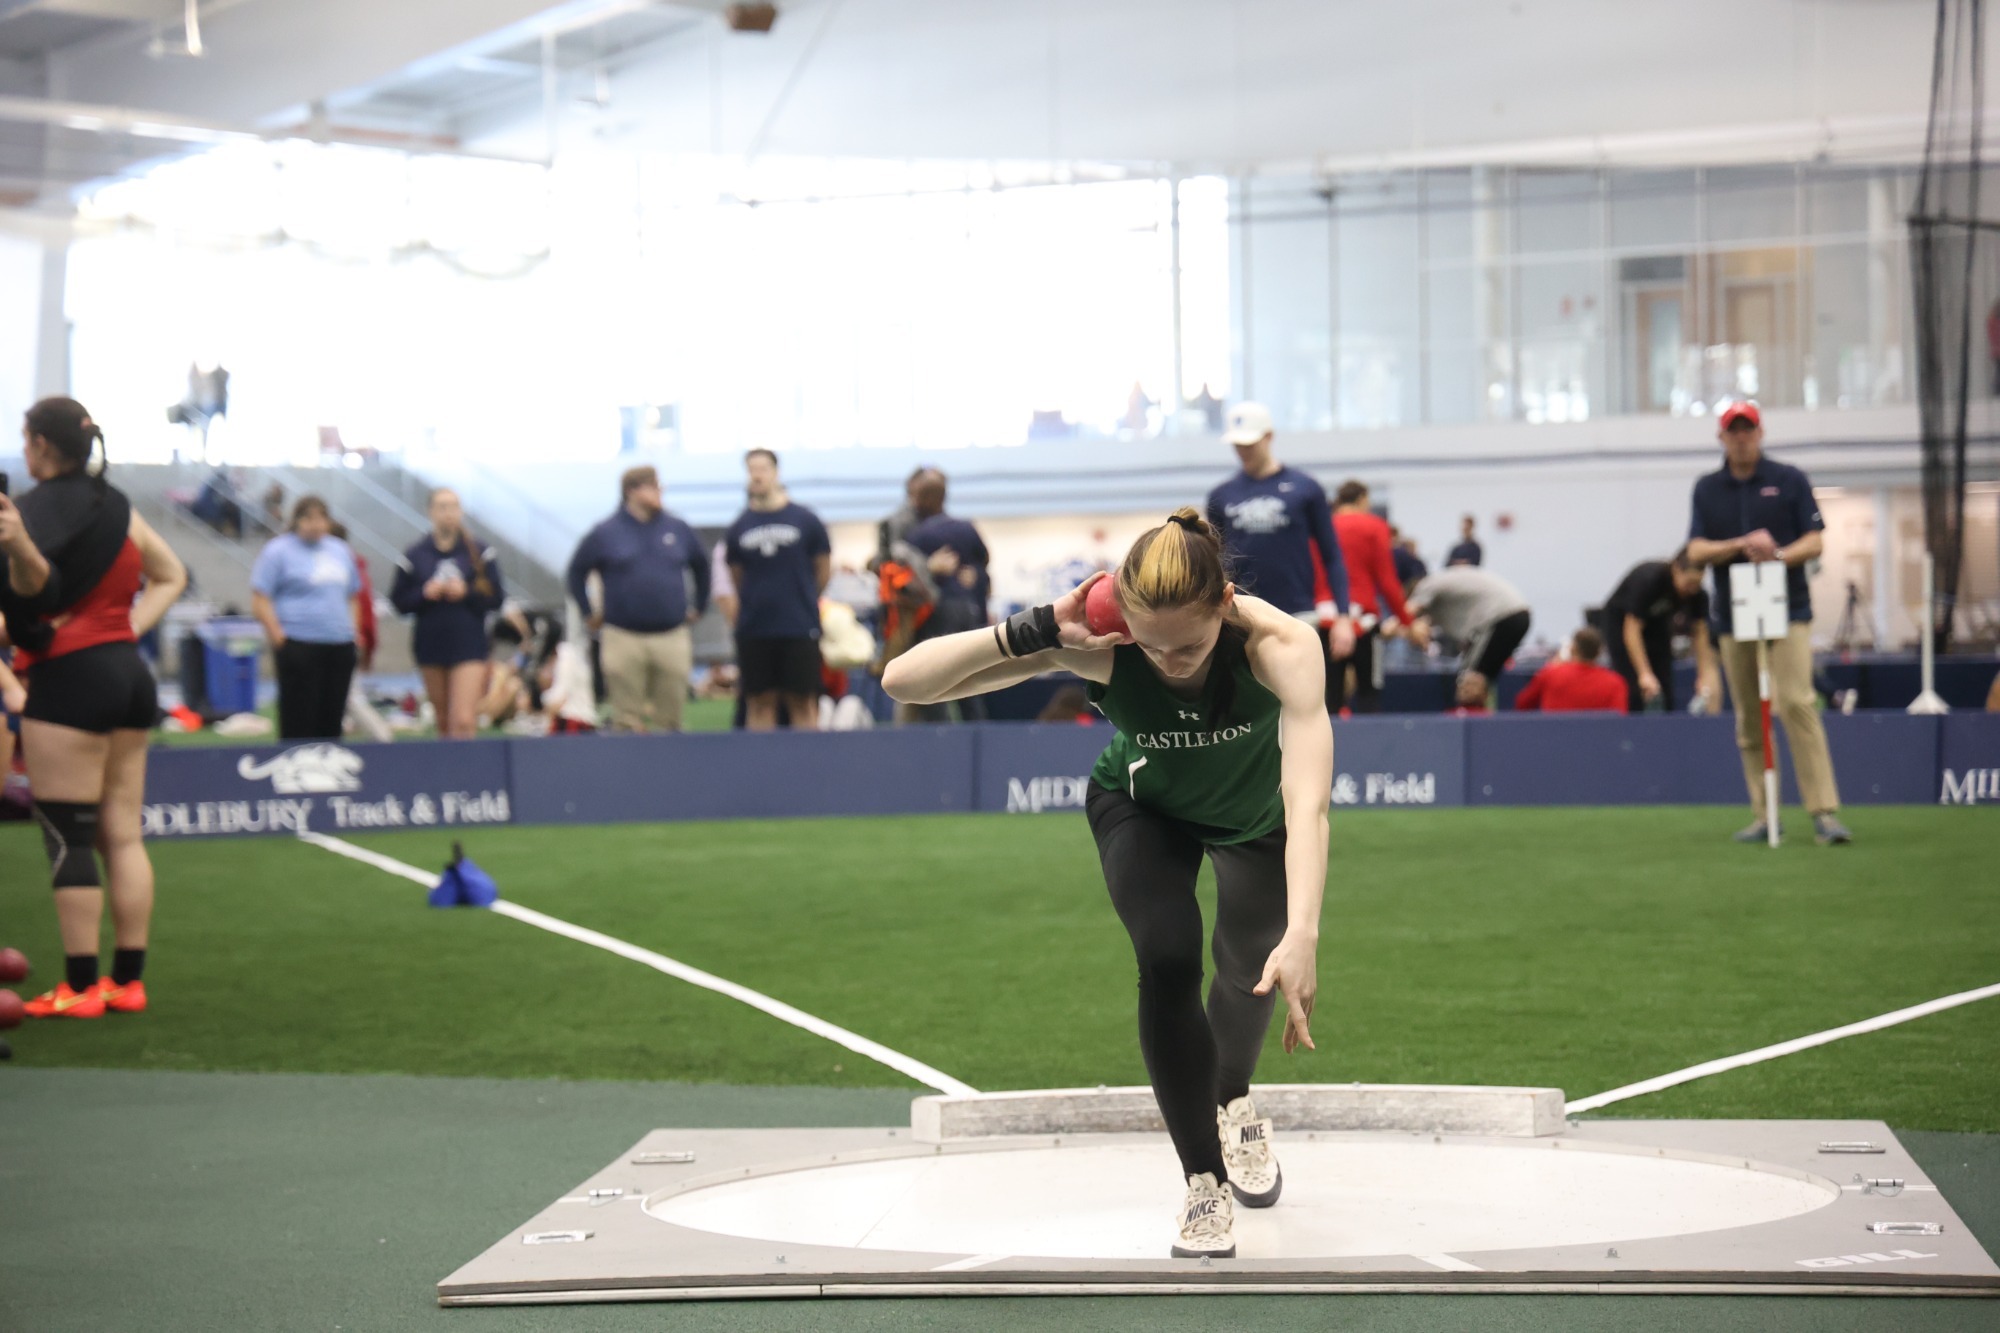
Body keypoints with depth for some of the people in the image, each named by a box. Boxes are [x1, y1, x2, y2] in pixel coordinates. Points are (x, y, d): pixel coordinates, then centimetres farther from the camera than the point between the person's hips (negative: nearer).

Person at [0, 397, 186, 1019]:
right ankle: (129, 979, 11)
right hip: (129, 673, 7)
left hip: (68, 677, -7)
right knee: (123, 834, 9)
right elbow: (171, 575, 23)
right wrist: (132, 628, 12)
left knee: (68, 837, -4)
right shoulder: (117, 506, 14)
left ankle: (80, 986, -5)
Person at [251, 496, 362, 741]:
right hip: (299, 647, -6)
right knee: (298, 724, -6)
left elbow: (352, 597, 24)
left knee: (331, 722, 7)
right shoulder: (278, 551, -3)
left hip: (340, 647, 6)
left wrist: (354, 632, 12)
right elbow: (259, 602, -7)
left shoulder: (340, 551, 16)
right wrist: (278, 638, -13)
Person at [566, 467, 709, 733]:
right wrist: (589, 613, 8)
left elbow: (701, 564, 22)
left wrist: (699, 606, 18)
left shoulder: (678, 529, 9)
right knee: (628, 721, 0)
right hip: (623, 639, -2)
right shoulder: (605, 533, 2)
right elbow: (576, 571, 12)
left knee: (670, 718, 4)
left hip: (673, 638, 2)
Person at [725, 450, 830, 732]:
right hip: (753, 631, 2)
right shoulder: (739, 527, 4)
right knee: (760, 703, 3)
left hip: (800, 627, -2)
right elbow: (737, 577, 14)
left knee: (803, 703, -1)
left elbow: (824, 571, 9)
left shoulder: (806, 520, 0)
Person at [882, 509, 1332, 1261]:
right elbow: (903, 681, -41)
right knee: (1167, 960, -22)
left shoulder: (1279, 643, -42)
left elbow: (1308, 800, -53)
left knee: (1252, 969, 15)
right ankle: (1206, 1185, -6)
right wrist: (1038, 633, -53)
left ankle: (1234, 1104, 50)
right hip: (1144, 809, -1)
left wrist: (1303, 935, -67)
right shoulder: (1097, 647, -39)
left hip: (1255, 815, 1)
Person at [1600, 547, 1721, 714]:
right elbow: (1632, 630, -35)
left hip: (1658, 624, 5)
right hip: (1621, 621, -5)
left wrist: (1704, 676, -22)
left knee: (1665, 689, -5)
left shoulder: (1698, 594, -22)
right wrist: (1645, 674, -40)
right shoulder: (1648, 579, -36)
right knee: (1632, 690, -17)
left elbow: (1700, 633, -14)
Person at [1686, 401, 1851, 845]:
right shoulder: (1707, 489, 11)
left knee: (1797, 704, -16)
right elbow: (1696, 551, 3)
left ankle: (1825, 813, -19)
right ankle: (1764, 816, 10)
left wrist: (1778, 555, -19)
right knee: (1748, 719, 4)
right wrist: (1743, 545, -15)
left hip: (1787, 610, -3)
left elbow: (1814, 541, 1)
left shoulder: (1789, 480, 5)